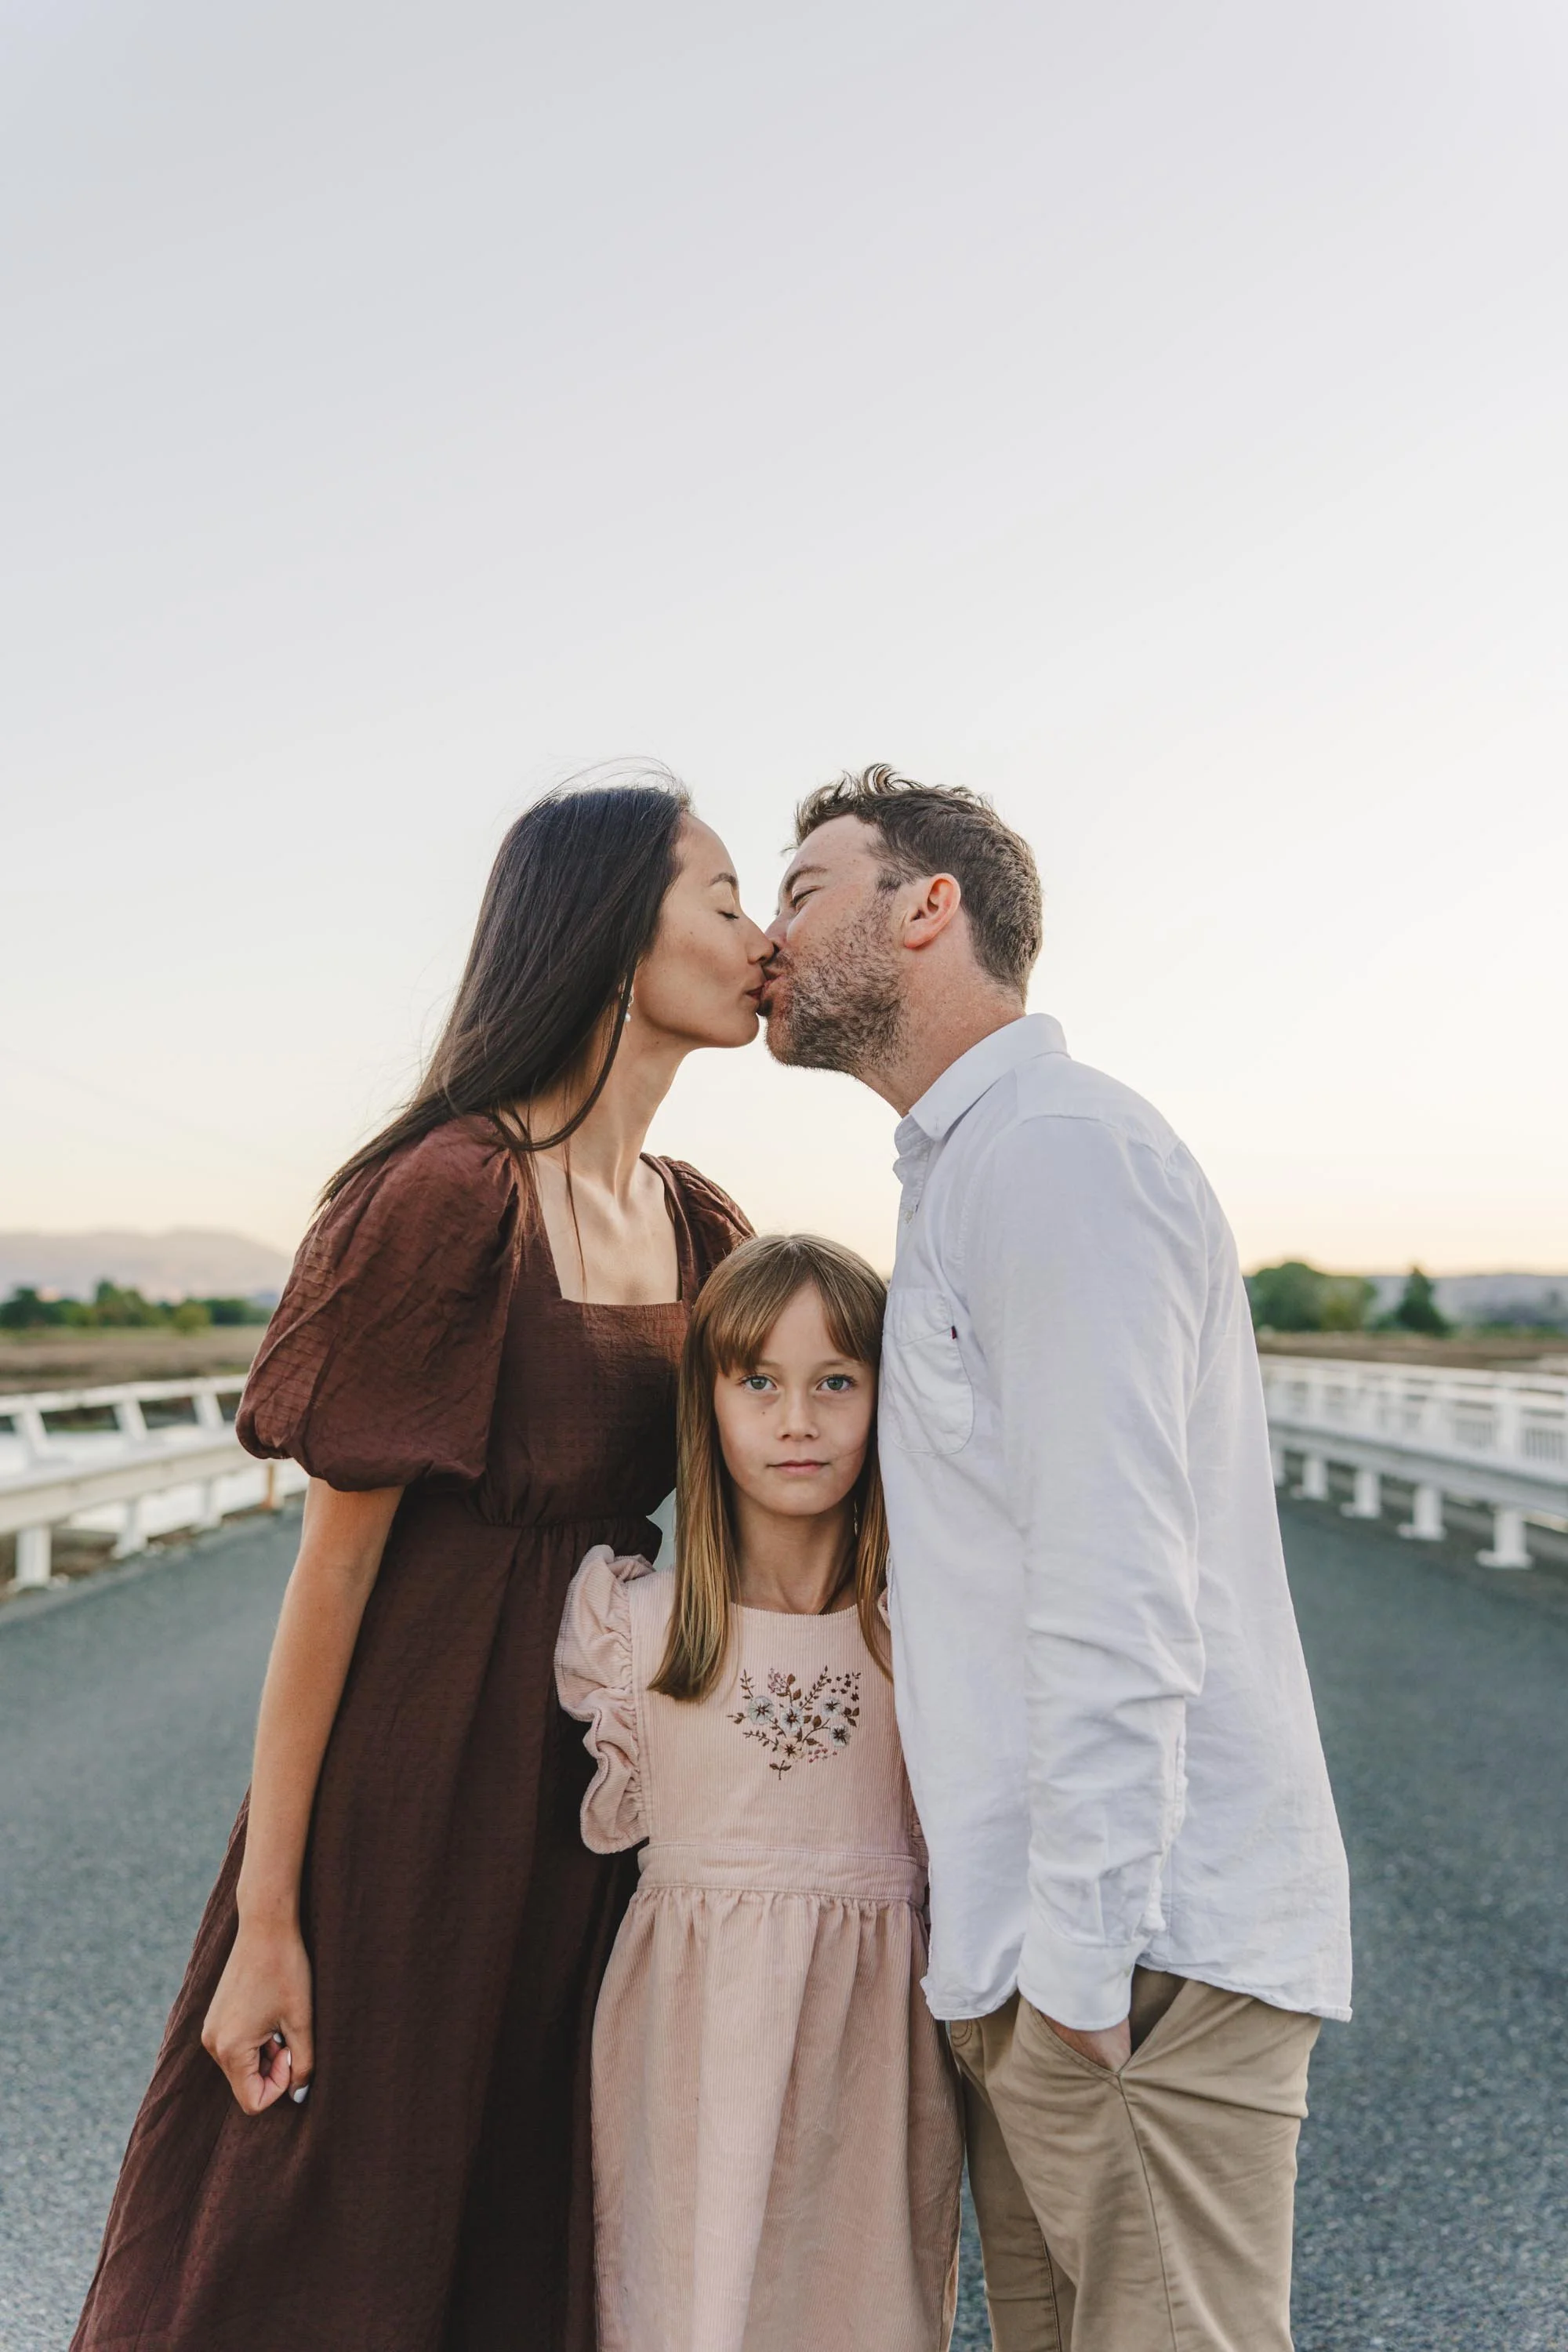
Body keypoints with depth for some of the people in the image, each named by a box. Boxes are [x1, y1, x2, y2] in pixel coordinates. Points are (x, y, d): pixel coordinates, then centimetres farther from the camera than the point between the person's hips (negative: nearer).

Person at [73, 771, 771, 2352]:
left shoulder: (700, 1229, 4)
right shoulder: (452, 1196, -18)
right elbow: (332, 1568, -16)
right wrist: (264, 1916, -12)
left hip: (596, 1804, 7)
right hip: (414, 1797, -6)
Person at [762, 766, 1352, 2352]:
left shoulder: (1056, 1148, -15)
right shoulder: (963, 1172, 18)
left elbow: (1114, 1600, -21)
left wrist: (1081, 1958, -19)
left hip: (1139, 1937, -10)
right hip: (1023, 1937, 10)